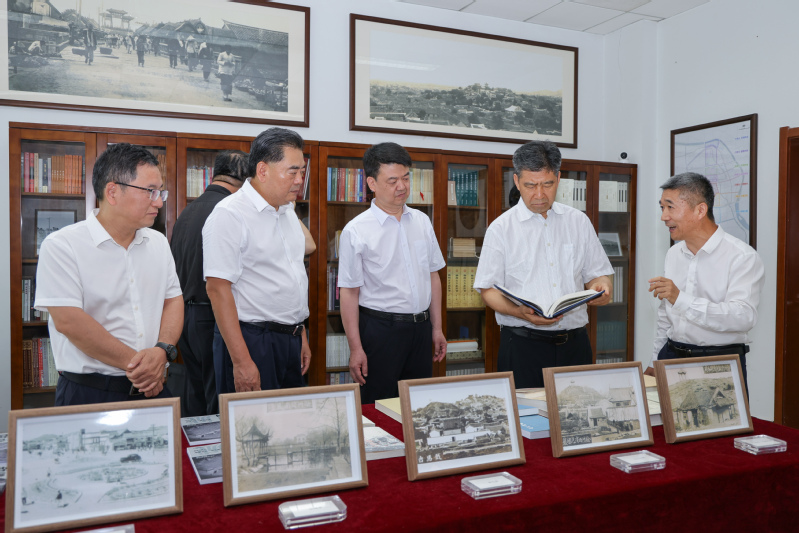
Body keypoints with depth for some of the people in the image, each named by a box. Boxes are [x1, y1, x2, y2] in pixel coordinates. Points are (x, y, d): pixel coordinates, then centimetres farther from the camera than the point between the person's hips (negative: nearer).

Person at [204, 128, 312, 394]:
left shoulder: (287, 212, 13)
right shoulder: (230, 214, -13)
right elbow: (218, 289, -19)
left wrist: (301, 336, 17)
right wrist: (241, 361, -22)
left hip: (290, 340, 8)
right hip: (252, 340, -8)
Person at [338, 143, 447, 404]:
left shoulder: (422, 221, 7)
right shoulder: (356, 231, -9)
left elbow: (433, 276, 12)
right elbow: (349, 293, -8)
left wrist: (437, 328, 11)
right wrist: (355, 348, -11)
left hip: (421, 326, 5)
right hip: (380, 327, -5)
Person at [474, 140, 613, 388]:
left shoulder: (579, 222, 11)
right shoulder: (501, 228, 0)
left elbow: (597, 273, 14)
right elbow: (488, 289, -2)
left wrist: (601, 287, -10)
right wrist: (521, 312, -20)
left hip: (574, 342, 3)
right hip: (522, 346, -3)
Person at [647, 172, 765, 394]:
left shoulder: (743, 257, -10)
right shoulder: (673, 253, 10)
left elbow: (744, 316, -25)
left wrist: (681, 299, -32)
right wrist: (656, 360, 17)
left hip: (721, 362, -5)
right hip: (672, 357, 5)